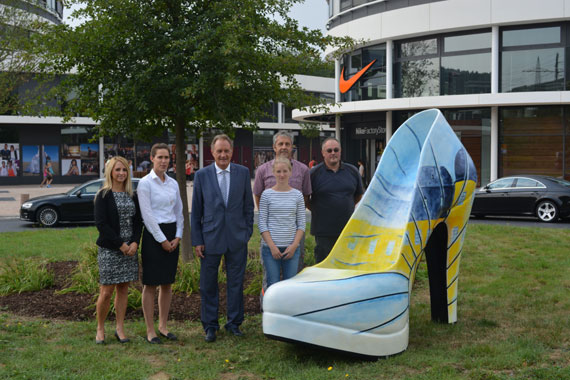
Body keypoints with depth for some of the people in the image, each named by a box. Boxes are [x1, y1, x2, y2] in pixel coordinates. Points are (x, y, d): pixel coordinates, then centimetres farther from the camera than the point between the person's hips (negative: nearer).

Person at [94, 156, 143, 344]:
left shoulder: (132, 196, 11)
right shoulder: (103, 195, -4)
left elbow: (138, 221, 9)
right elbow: (101, 223, -11)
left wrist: (135, 243, -7)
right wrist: (121, 245, -15)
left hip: (129, 249, 5)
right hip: (109, 250, -5)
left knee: (123, 289, 8)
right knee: (106, 291, -3)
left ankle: (120, 328, 16)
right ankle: (100, 328, 14)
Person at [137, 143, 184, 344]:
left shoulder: (173, 183, 11)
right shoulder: (145, 183, -7)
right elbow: (147, 215, -11)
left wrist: (177, 237, 1)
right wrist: (162, 240, -11)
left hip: (172, 235, 6)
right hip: (153, 234, -6)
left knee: (168, 283, 10)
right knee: (150, 284, -1)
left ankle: (163, 326, 20)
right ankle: (150, 330, 6)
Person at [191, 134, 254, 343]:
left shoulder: (243, 173, 3)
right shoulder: (202, 175, 0)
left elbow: (248, 205, 8)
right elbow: (196, 211, 2)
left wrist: (248, 232, 2)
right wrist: (197, 241, -2)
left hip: (237, 238, 1)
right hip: (211, 237, -1)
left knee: (236, 282, 9)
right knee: (208, 285, 6)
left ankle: (234, 323, 22)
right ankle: (210, 326, 19)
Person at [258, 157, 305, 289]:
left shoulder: (297, 195, 6)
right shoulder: (267, 194, 1)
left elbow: (301, 224, 6)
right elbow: (262, 223, 0)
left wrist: (294, 245, -5)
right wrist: (272, 246, -7)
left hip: (291, 248, 2)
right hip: (270, 247, -1)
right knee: (273, 286, -1)